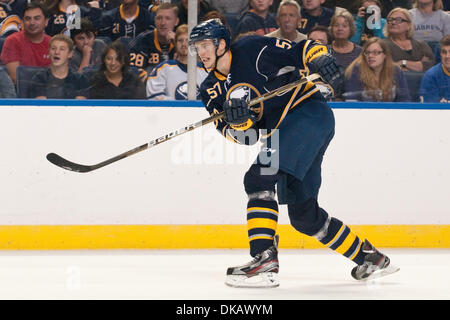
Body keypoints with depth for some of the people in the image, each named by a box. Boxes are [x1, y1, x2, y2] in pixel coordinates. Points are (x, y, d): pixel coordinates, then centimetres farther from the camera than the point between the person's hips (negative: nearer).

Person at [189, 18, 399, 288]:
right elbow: (246, 136, 2)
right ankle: (370, 258, 26)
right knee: (303, 215, 12)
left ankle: (264, 260, -30)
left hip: (309, 113, -9)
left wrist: (321, 60, -29)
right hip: (281, 131, 9)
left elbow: (303, 51, -8)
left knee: (259, 179, -24)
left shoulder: (252, 50, -8)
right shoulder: (212, 90, 10)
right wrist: (236, 120, -20)